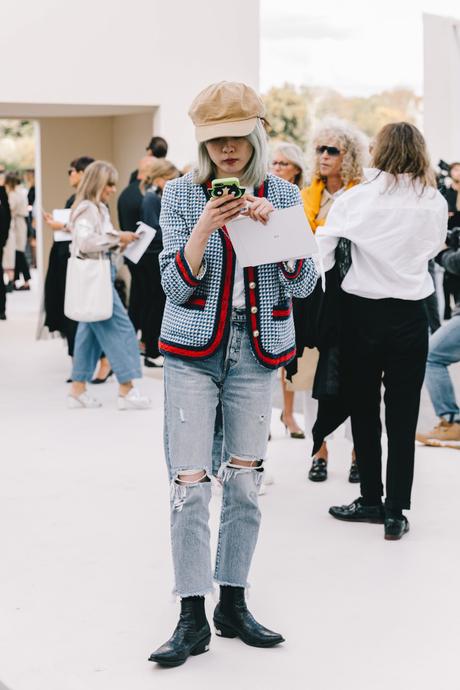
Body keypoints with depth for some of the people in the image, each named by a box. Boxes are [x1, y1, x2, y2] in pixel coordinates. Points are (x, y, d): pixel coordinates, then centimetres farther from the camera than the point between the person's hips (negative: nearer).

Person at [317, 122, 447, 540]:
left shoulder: (356, 199, -7)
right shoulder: (435, 203, -2)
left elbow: (321, 253, -9)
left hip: (363, 312, -1)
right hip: (410, 315, 1)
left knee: (364, 409, 12)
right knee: (403, 415, 5)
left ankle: (372, 500, 20)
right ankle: (396, 511, 5)